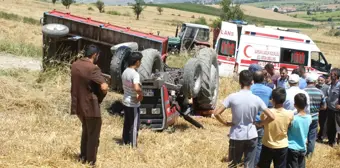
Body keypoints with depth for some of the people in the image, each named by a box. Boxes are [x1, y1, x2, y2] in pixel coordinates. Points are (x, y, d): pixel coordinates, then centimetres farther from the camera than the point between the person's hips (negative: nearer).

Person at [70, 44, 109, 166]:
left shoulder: (74, 65, 4)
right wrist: (100, 98, -7)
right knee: (93, 135, 6)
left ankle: (83, 157, 32)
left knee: (86, 130, 25)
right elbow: (104, 87, -27)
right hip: (90, 106, -8)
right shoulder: (93, 68, -20)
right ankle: (90, 162, 11)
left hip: (78, 104, 8)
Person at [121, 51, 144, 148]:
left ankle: (125, 142, 29)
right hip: (133, 104, -8)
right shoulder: (135, 74, -23)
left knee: (127, 124, 19)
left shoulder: (125, 72, 4)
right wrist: (141, 95, -21)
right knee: (134, 125, 3)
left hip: (125, 101, 8)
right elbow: (137, 88, -39)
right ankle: (133, 146, 10)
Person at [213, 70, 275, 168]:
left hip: (236, 136, 0)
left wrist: (226, 123, 0)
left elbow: (216, 113, -14)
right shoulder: (257, 99, -9)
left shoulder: (232, 97, -12)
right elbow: (271, 117, -9)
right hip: (251, 136, 0)